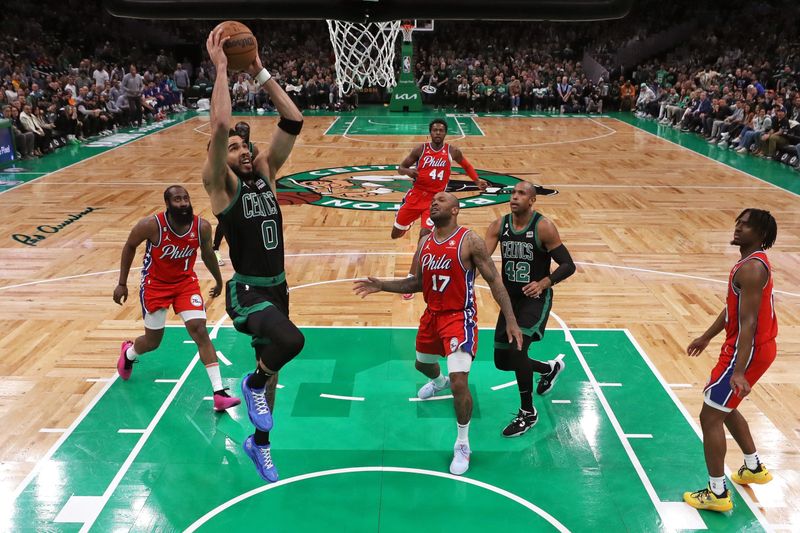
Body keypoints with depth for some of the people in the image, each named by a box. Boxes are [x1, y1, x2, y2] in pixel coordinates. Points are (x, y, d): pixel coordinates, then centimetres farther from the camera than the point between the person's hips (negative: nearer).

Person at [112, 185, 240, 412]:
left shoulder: (202, 227, -16)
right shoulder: (151, 225, -24)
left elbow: (207, 254, 5)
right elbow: (129, 247, -5)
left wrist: (219, 281, 17)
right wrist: (122, 283, -2)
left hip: (186, 282, 2)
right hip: (155, 284, -1)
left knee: (200, 332, -13)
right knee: (152, 341, 10)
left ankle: (219, 393, -14)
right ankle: (128, 353, 50)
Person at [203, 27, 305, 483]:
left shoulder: (265, 172, 8)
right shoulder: (220, 185, -8)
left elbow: (294, 122, 0)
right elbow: (219, 126, -25)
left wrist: (261, 74, -3)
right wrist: (221, 69, -19)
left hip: (277, 287, 6)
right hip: (247, 292, -6)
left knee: (272, 365, 18)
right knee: (291, 340, -33)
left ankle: (259, 443, 41)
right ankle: (253, 383, 1)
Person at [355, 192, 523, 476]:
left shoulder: (470, 241, -16)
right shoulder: (425, 243, 3)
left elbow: (494, 281, -15)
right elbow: (417, 283, 12)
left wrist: (511, 321, -20)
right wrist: (381, 286, 1)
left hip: (459, 317, -7)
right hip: (432, 315, 7)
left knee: (459, 383, -17)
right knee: (422, 364, 29)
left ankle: (463, 445, 4)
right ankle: (438, 381, 68)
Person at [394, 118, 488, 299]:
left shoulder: (452, 151, -3)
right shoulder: (420, 149, -5)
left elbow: (466, 165, 17)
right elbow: (400, 168, 0)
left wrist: (477, 180, 3)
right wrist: (409, 171, -23)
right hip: (416, 195, 2)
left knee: (424, 235, -19)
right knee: (396, 234, 10)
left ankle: (411, 279, -12)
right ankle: (408, 224, 50)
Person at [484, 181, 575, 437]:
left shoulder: (543, 227, -15)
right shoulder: (499, 225, -2)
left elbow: (568, 265, -15)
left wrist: (544, 283, -31)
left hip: (536, 299, -6)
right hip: (510, 298, 6)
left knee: (517, 350, -22)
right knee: (502, 361, 10)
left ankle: (528, 413, 0)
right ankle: (550, 368, 40)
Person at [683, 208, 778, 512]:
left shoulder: (751, 268, -23)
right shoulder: (753, 261, 11)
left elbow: (748, 322, -28)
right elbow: (733, 307, 21)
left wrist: (738, 371, -32)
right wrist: (707, 337, 29)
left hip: (748, 351, -10)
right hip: (759, 347, 10)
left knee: (709, 417, -3)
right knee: (725, 408, 26)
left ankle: (717, 494, 6)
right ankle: (754, 468, 41)